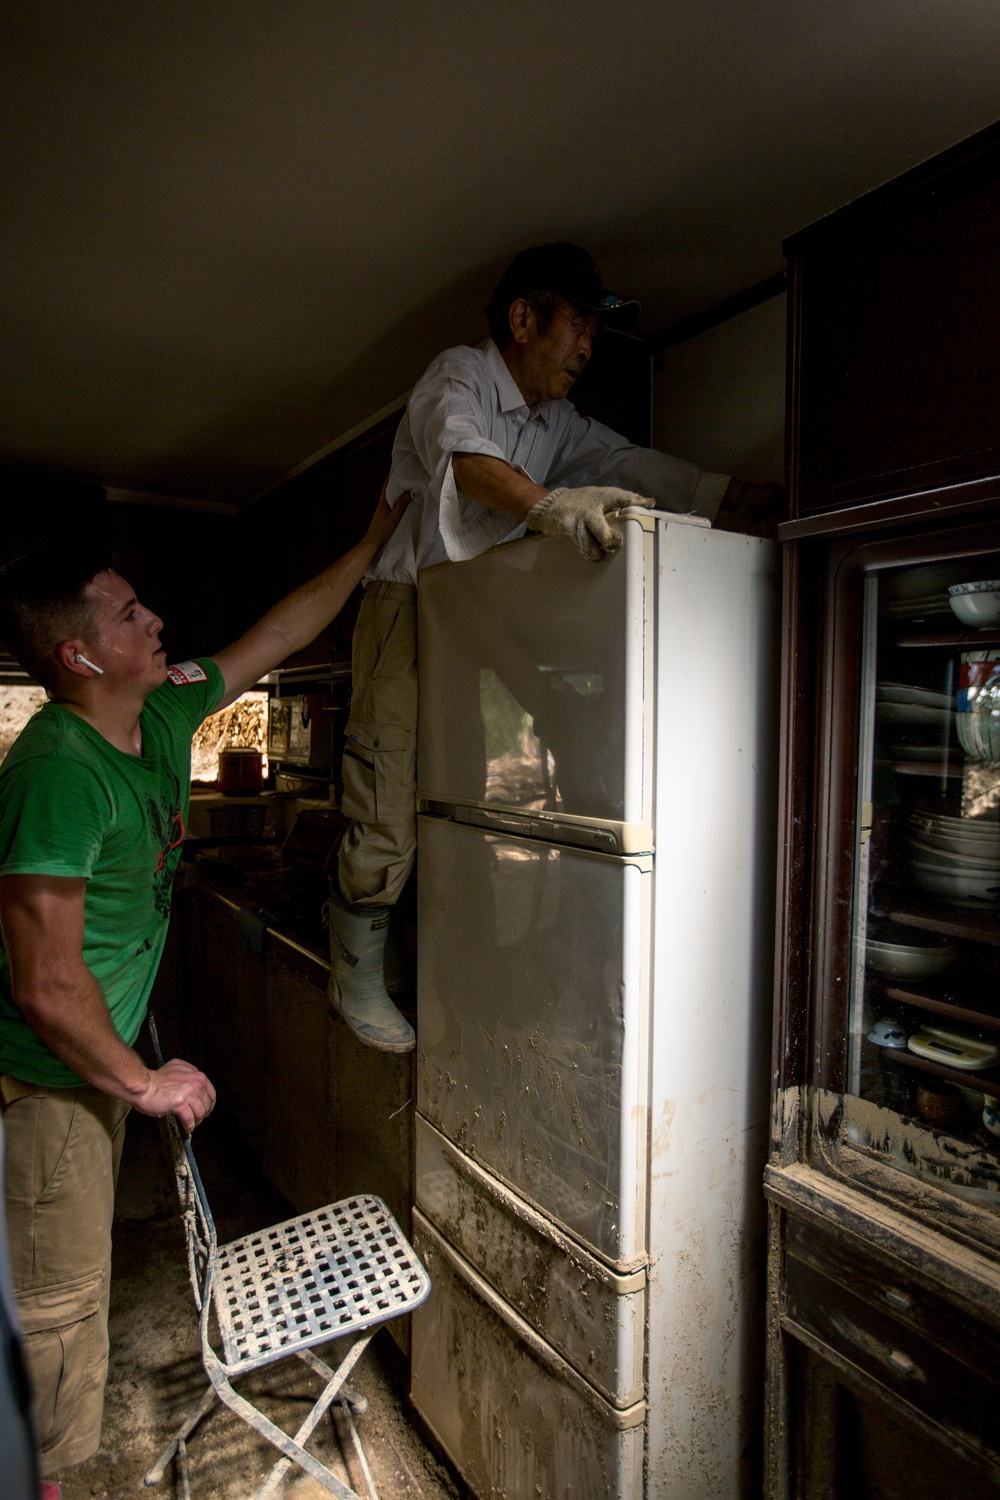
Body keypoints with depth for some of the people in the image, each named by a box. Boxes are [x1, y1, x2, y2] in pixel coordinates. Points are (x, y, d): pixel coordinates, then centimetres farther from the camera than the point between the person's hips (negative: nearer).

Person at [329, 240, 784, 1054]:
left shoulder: (560, 423, 17)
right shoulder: (458, 376, -4)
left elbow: (643, 469, 8)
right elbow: (463, 457, -26)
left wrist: (771, 502, -2)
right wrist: (550, 505, -46)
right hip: (412, 602, -6)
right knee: (388, 818, -7)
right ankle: (357, 975, 13)